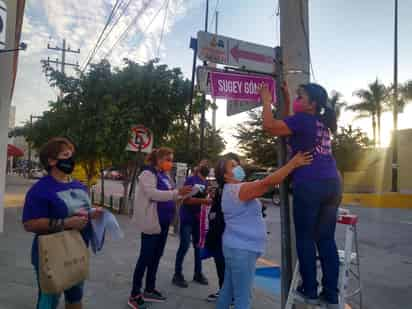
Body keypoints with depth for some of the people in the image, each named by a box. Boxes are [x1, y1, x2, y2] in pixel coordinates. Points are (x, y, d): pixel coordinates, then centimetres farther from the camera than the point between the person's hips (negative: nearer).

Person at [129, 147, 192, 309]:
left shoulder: (164, 176, 14)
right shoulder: (148, 173, -11)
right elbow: (153, 194, -25)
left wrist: (183, 193, 5)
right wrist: (177, 192, -29)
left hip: (164, 222, 8)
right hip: (152, 222, -8)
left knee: (156, 256, 15)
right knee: (145, 257, -2)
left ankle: (149, 290, 29)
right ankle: (135, 295, 11)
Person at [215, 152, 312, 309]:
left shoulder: (230, 190, 16)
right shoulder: (239, 189, -19)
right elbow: (268, 182, -27)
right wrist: (293, 163, -22)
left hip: (235, 246, 10)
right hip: (242, 249, -10)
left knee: (227, 290, 19)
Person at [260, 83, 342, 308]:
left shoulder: (303, 119, -5)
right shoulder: (322, 123, 18)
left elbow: (269, 126, -10)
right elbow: (289, 126, 30)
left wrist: (266, 101, 3)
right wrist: (285, 100, 30)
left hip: (309, 185, -8)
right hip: (331, 183, 8)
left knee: (305, 238, 3)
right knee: (326, 239, 10)